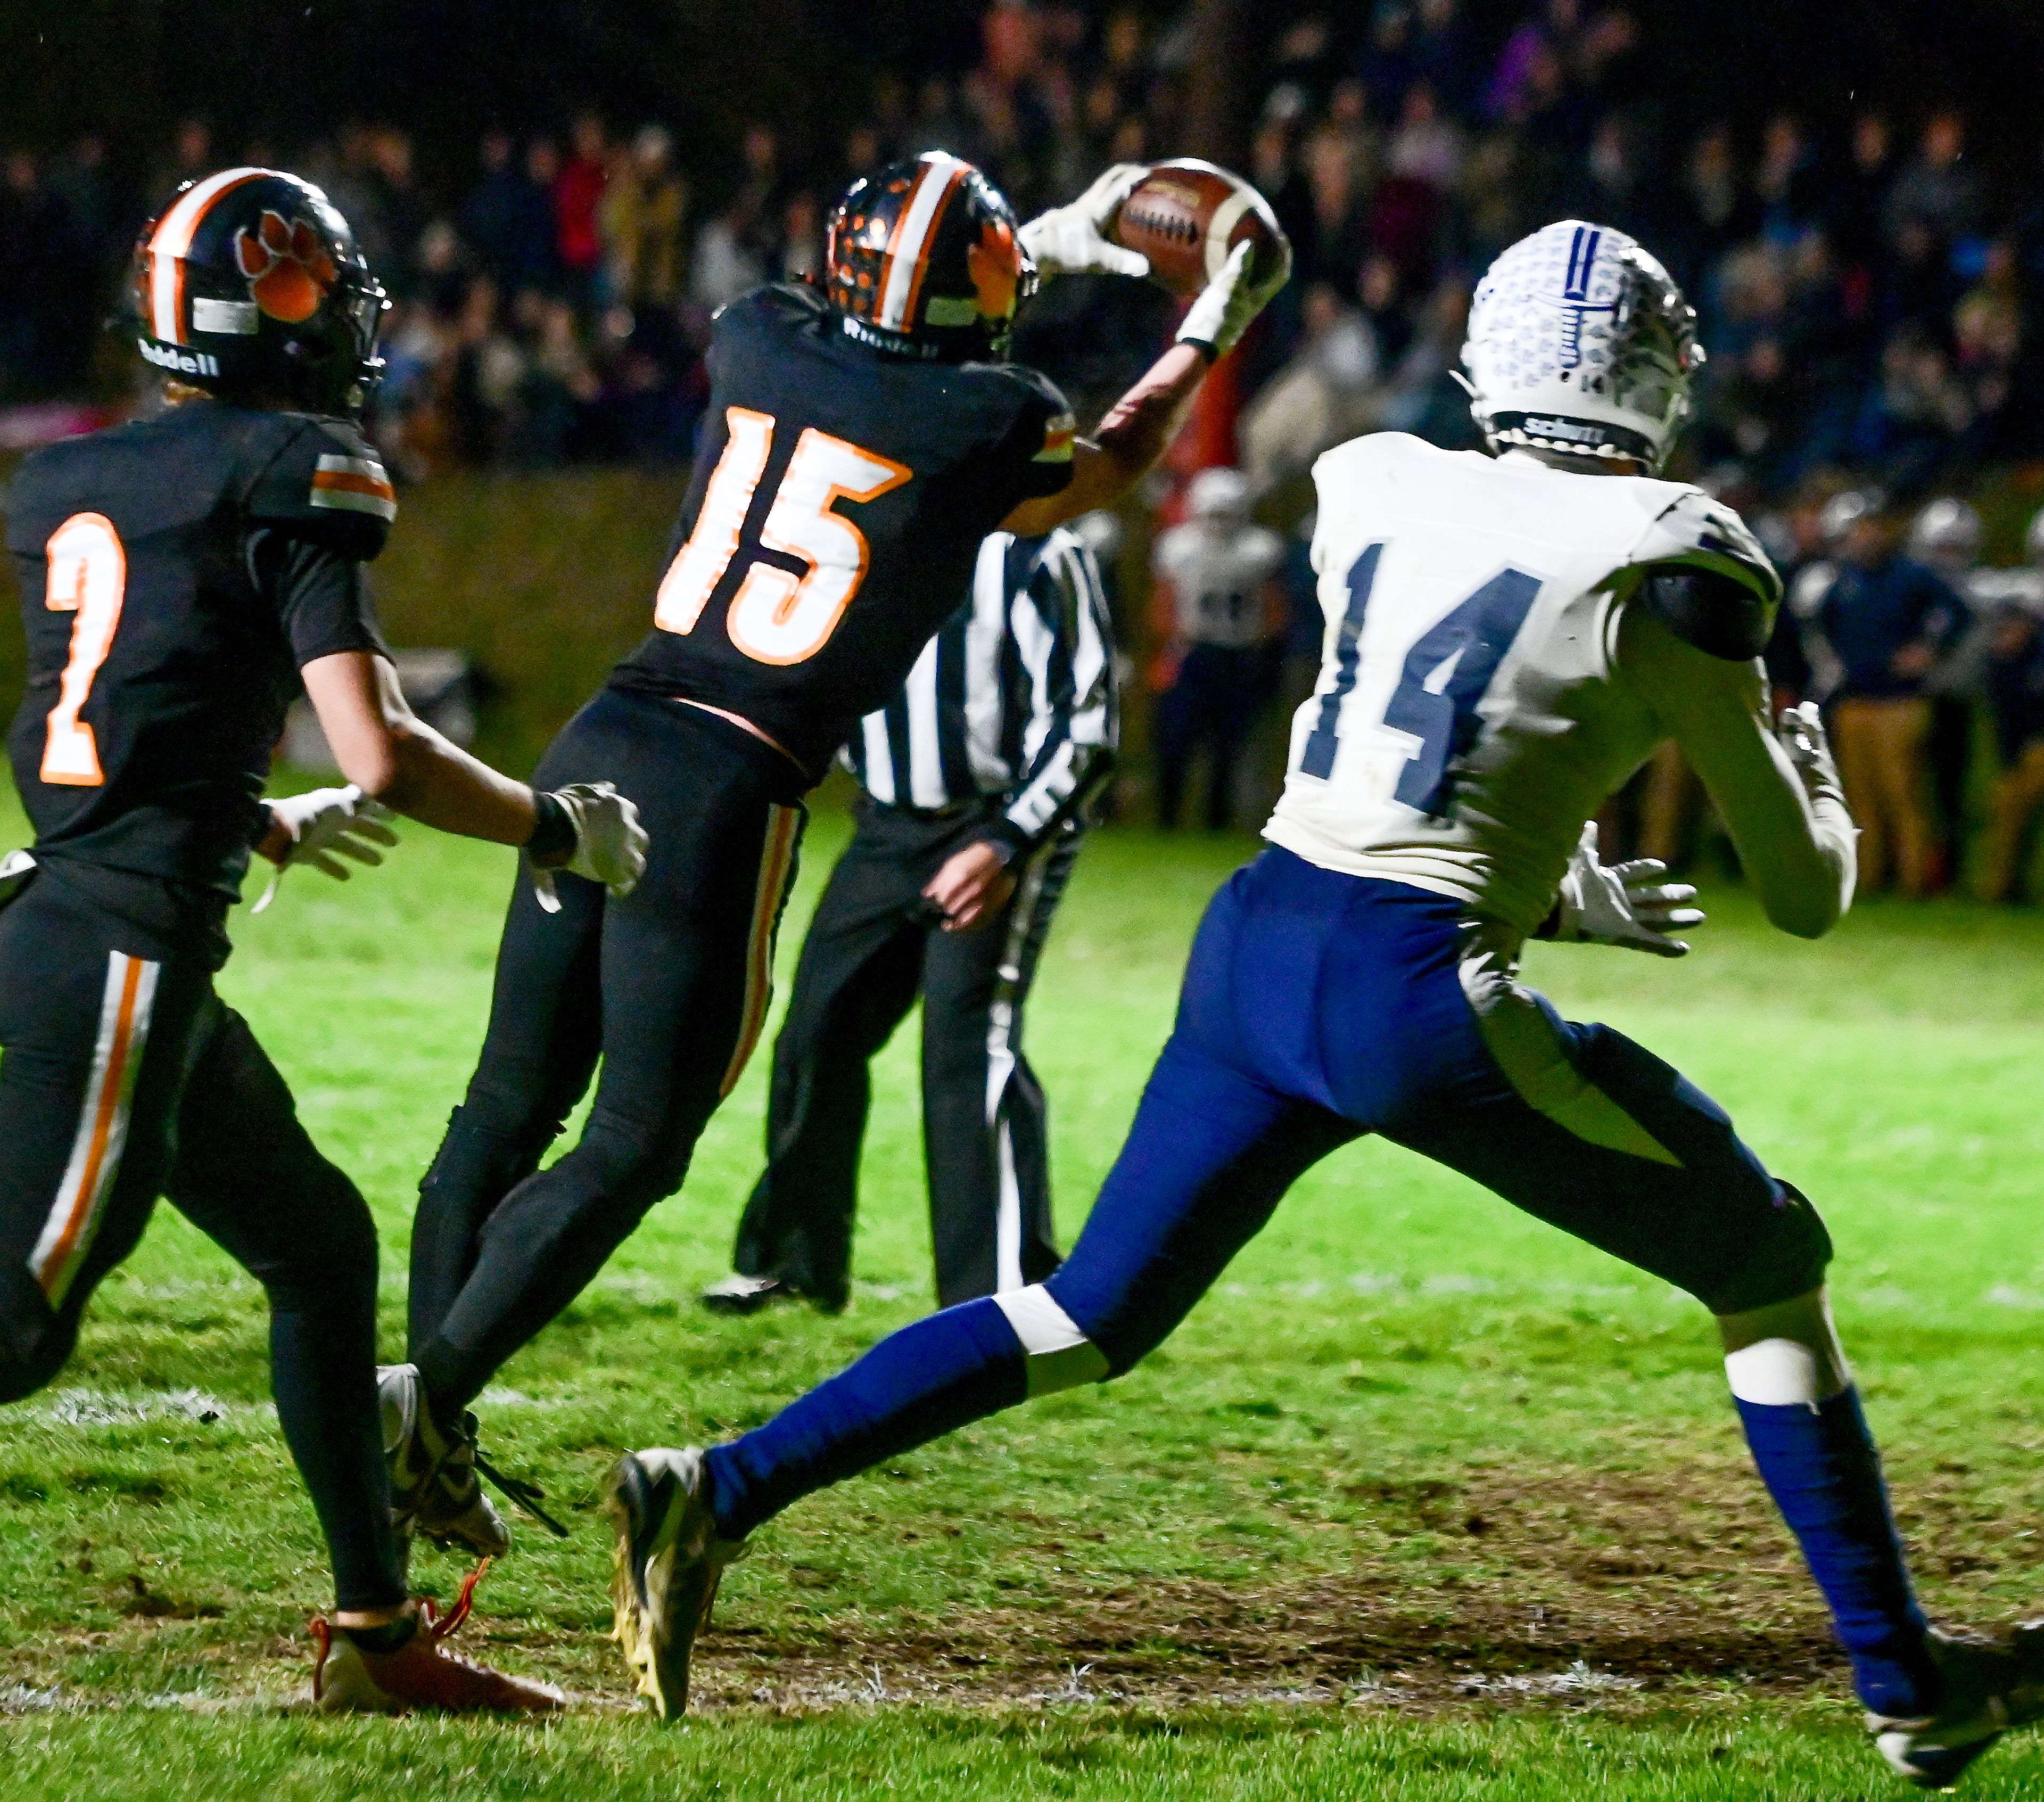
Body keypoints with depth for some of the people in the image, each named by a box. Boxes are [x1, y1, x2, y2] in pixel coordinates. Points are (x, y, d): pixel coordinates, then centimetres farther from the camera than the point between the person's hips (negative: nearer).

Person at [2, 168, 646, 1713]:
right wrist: (559, 829, 3)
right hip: (127, 945, -9)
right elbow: (382, 758, -13)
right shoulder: (293, 474, -7)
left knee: (320, 1244, 17)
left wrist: (262, 826, 42)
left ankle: (376, 1628, 21)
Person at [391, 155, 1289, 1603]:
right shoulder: (988, 423, -4)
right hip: (729, 793, -5)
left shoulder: (761, 341, 9)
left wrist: (1042, 247, 41)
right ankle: (433, 1391, -10)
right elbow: (1104, 469, 21)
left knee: (512, 1106, 13)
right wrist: (1211, 332, 35)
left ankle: (426, 1438, 13)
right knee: (634, 1148, 2)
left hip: (607, 742, 6)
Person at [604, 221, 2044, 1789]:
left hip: (1256, 946, 5)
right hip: (1424, 1005, -5)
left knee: (1095, 1315, 19)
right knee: (1772, 1262, 13)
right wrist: (1813, 769, 24)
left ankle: (720, 1492, 6)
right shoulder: (1666, 566, -6)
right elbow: (1806, 894, 2)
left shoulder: (1377, 496, 9)